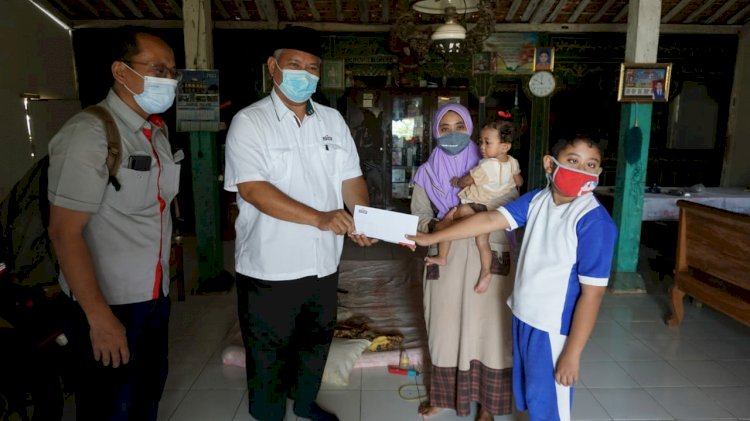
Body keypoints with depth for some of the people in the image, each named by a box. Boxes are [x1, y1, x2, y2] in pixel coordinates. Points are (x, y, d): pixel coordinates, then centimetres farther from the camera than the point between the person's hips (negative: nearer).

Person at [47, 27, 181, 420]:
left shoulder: (157, 130, 7)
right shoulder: (88, 134, -18)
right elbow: (64, 231, -20)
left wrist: (161, 279, 15)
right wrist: (98, 316, -21)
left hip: (155, 295, 7)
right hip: (109, 302, -7)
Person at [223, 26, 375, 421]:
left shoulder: (333, 120, 7)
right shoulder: (249, 121, -9)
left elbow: (350, 177, 6)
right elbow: (252, 188, -21)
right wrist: (319, 218, -30)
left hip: (323, 262, 6)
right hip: (269, 268, -5)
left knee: (316, 343, 23)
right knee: (268, 355, 13)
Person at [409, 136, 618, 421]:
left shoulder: (595, 221, -21)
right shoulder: (537, 200, -3)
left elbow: (593, 291, -21)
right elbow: (490, 219, -1)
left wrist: (573, 353, -19)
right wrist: (432, 238, -1)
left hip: (555, 327, -6)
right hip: (523, 314, 6)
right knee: (527, 390, 24)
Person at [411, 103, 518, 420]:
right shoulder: (427, 173, 6)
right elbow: (417, 218, 1)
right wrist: (437, 225, -20)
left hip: (488, 260, -1)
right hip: (445, 261, 1)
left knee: (486, 327, 3)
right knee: (445, 326, 10)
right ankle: (442, 394, 31)